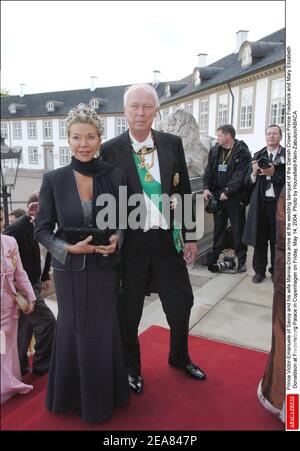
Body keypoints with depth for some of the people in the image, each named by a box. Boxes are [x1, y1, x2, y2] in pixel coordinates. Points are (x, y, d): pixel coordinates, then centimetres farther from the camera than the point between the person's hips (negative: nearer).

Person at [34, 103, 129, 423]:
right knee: (74, 332, 15)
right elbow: (41, 230, -3)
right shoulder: (53, 180, -9)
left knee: (105, 333, 14)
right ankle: (74, 394, 41)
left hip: (105, 268, 1)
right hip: (69, 270, 0)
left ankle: (103, 397, 41)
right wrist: (68, 248, -19)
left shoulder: (115, 175, -7)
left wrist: (117, 238, -15)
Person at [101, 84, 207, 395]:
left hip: (169, 240, 3)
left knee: (181, 306, 16)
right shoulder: (110, 150, -5)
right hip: (130, 242, -2)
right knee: (128, 313, 13)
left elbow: (184, 191, 6)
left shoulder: (172, 143, 2)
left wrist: (190, 237, 5)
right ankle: (131, 367, 40)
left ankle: (179, 358, 46)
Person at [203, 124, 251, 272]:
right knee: (218, 227, 14)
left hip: (235, 197, -5)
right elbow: (208, 171, 9)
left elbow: (240, 175, -15)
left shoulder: (242, 152, -8)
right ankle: (214, 256, 24)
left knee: (238, 229, 3)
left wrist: (227, 191, -18)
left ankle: (241, 259, 14)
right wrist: (206, 187, -4)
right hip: (217, 195, 5)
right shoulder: (215, 150, 10)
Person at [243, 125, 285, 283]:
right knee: (259, 238, 8)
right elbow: (248, 182, 8)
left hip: (278, 203, -2)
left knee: (277, 240, 7)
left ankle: (276, 272, 23)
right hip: (260, 203, 2)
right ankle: (259, 270, 22)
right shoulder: (258, 156, 10)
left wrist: (274, 173, -17)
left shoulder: (286, 155, 0)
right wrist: (254, 172, -11)